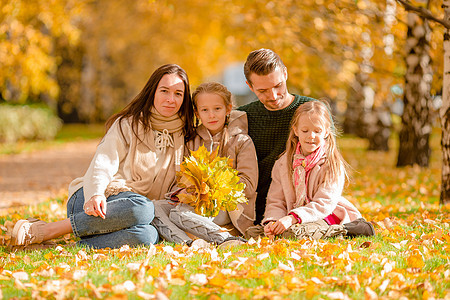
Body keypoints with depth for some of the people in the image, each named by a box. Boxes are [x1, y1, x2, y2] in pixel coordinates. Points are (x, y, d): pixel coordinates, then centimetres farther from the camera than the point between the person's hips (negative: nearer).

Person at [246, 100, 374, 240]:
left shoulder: (333, 165, -5)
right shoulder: (282, 164, 9)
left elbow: (324, 204, -14)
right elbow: (276, 202, 8)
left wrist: (292, 218, -28)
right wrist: (272, 221, -16)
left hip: (326, 217, -7)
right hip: (294, 220, 7)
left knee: (294, 231, -37)